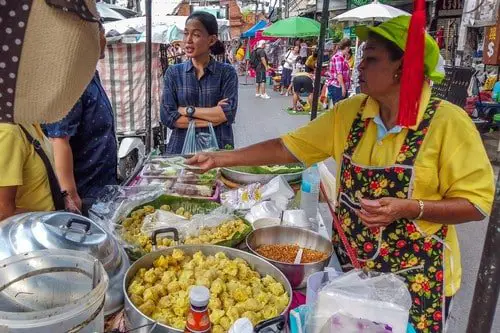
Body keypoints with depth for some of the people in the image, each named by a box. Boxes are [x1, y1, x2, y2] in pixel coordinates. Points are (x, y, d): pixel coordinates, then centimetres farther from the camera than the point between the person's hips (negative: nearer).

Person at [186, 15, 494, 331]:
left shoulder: (448, 121, -17)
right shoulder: (350, 112, -4)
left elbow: (477, 203, -12)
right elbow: (286, 148, -2)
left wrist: (408, 208, -27)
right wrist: (220, 158, -4)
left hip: (415, 279, -4)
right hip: (349, 265, 4)